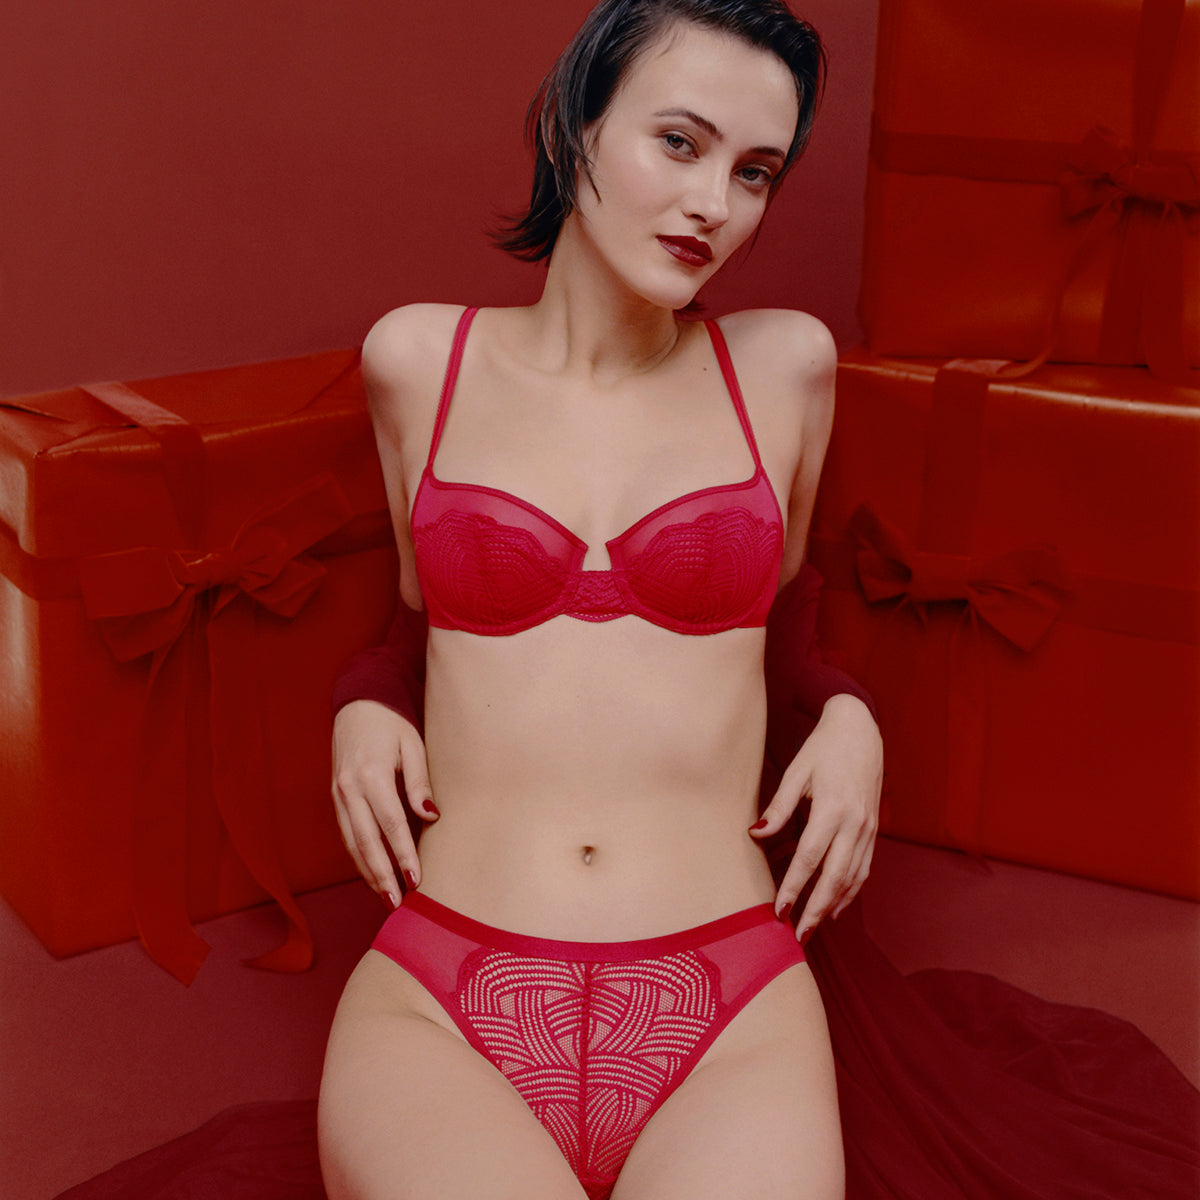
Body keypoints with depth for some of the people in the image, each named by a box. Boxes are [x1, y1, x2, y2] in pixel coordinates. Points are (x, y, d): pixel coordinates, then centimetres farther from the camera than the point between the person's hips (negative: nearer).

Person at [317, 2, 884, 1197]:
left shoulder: (785, 364, 9)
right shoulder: (416, 358, 9)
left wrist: (851, 719, 8)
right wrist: (364, 714, 7)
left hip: (730, 1019, 0)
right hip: (437, 1005, 0)